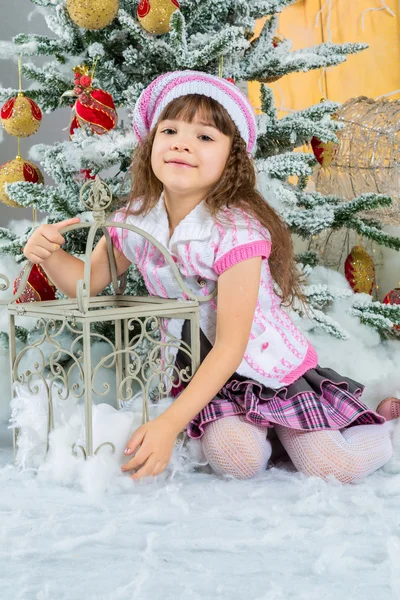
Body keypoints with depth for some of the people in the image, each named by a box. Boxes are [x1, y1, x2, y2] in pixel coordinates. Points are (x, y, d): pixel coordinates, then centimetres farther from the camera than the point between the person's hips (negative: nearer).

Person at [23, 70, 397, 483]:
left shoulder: (237, 231, -25)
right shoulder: (132, 222, -7)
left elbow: (230, 347, -27)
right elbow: (89, 282, 7)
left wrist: (169, 424, -34)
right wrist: (49, 254, -16)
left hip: (269, 368, -3)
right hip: (200, 373, 3)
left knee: (334, 468, -17)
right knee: (236, 459, -26)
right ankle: (255, 427, 9)